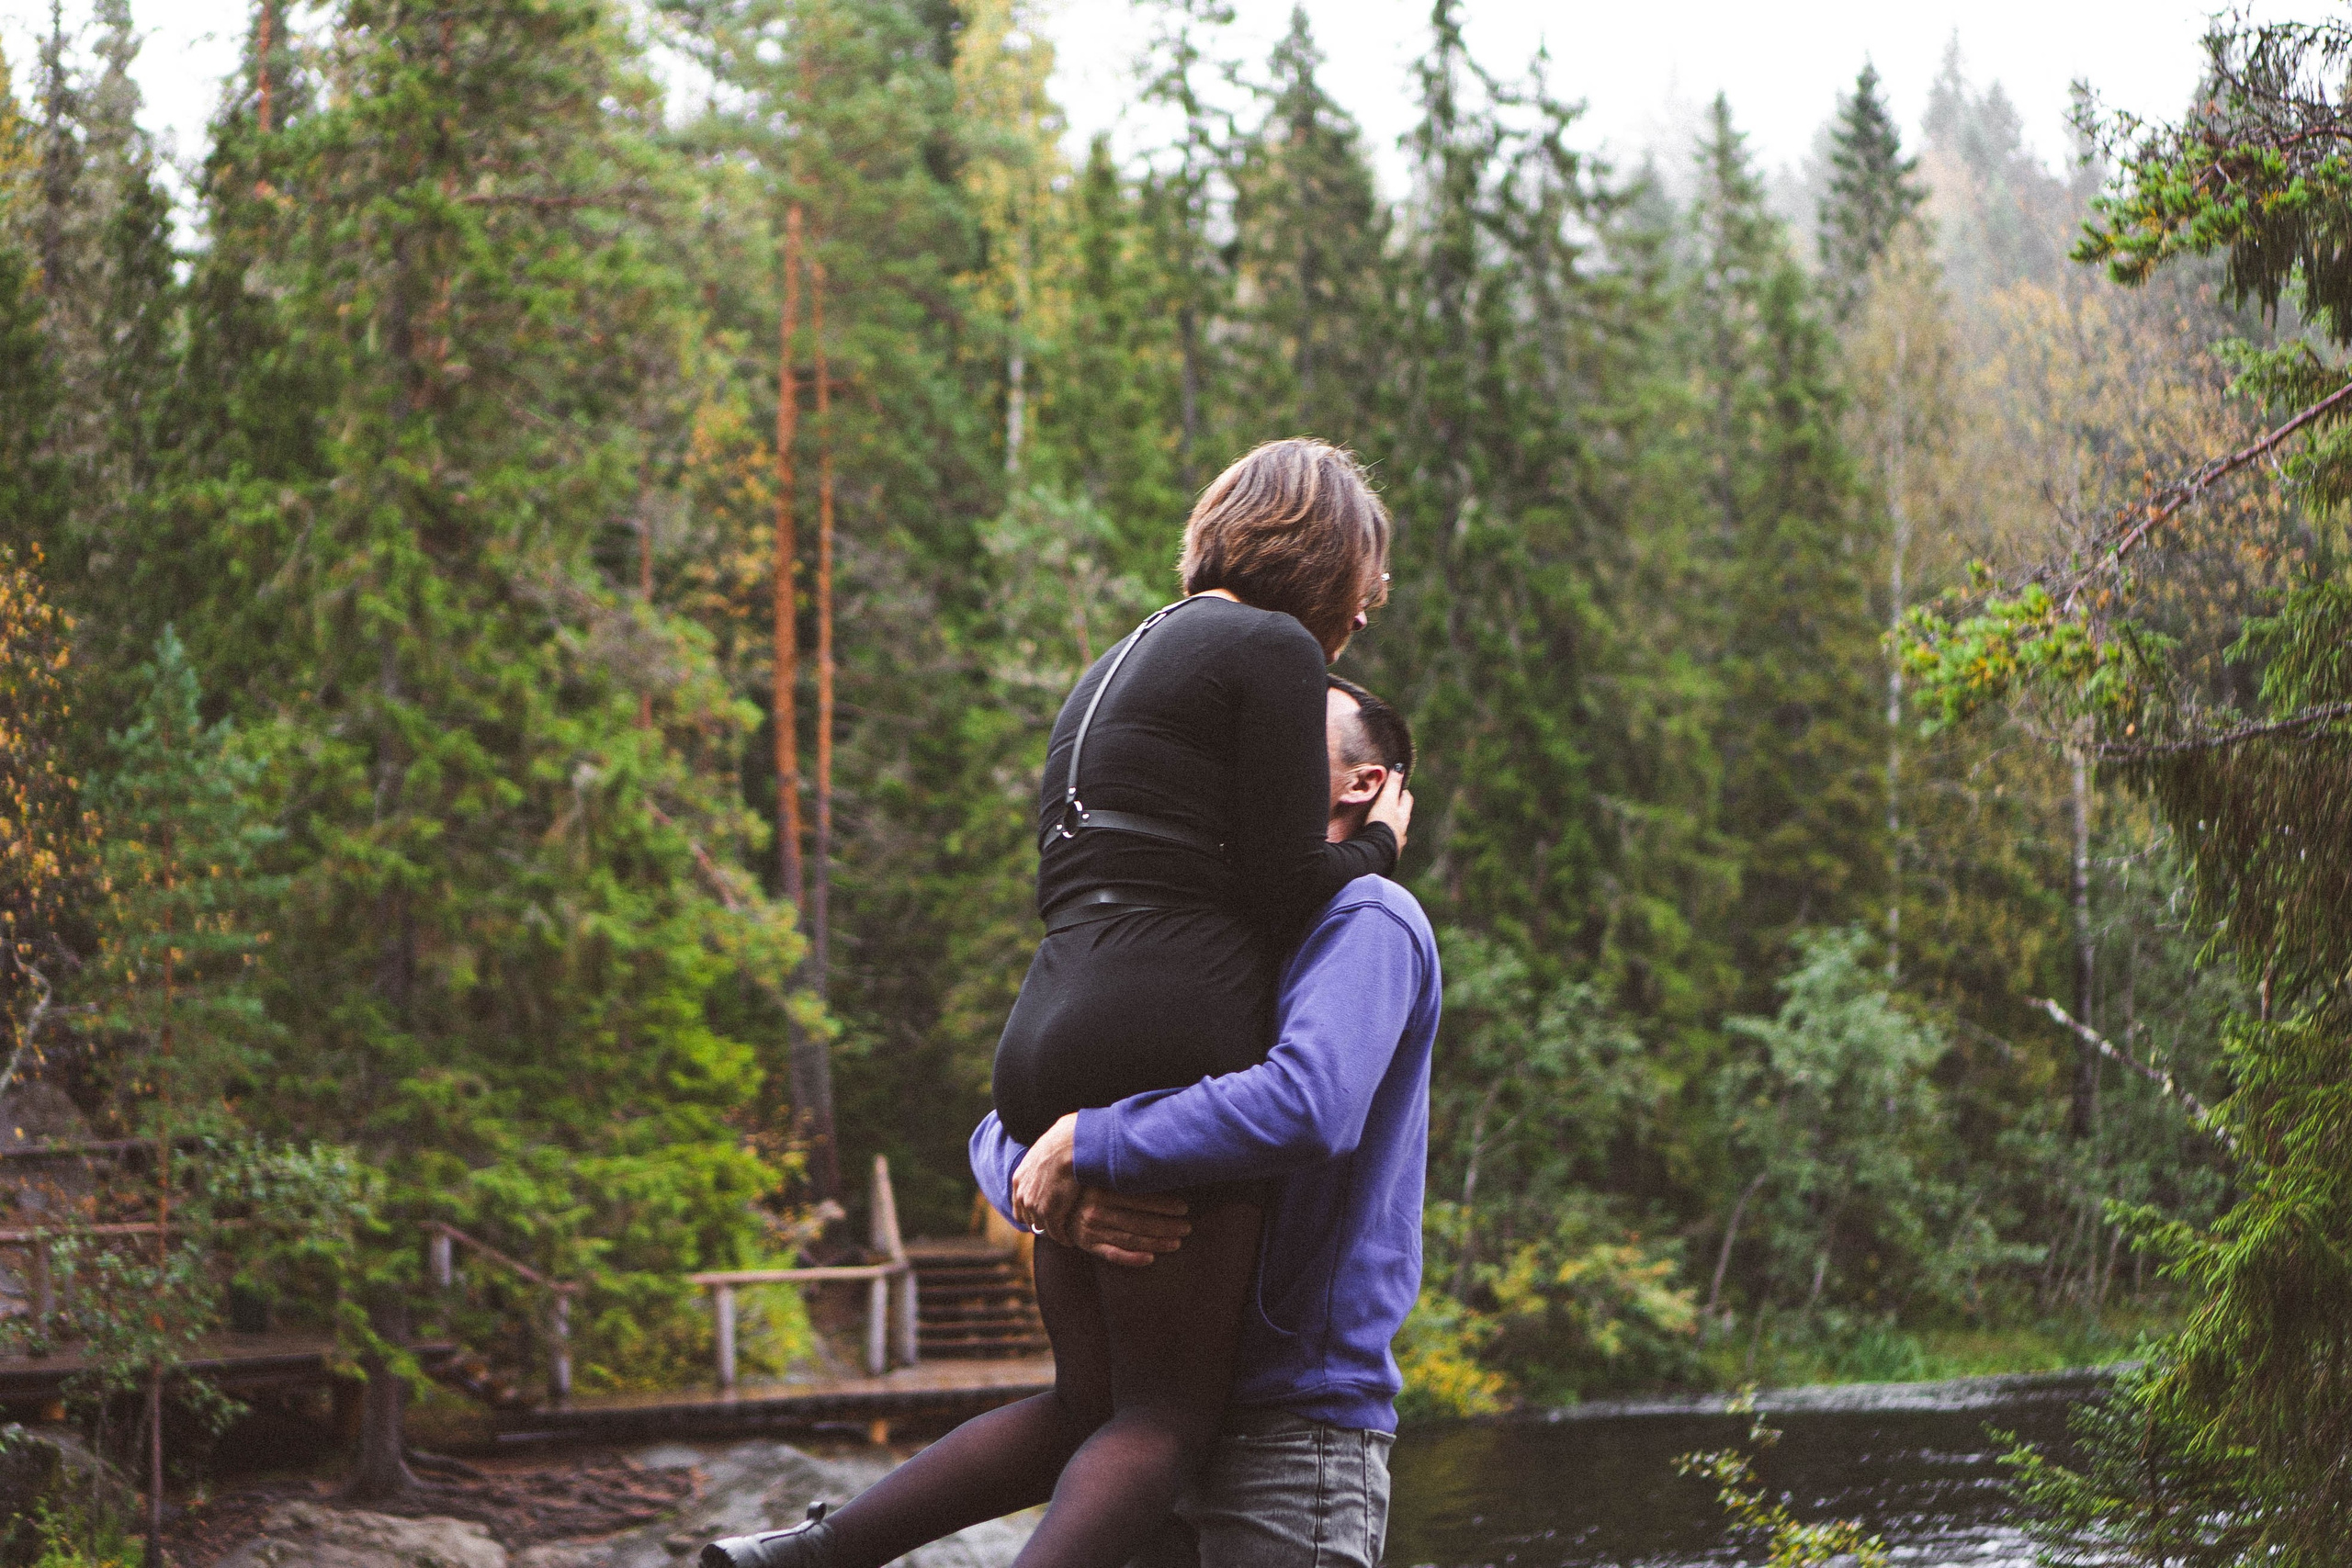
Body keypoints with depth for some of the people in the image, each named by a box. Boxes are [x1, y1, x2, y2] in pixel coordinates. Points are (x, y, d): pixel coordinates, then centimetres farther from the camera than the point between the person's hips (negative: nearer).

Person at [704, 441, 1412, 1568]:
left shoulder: (1115, 670, 26)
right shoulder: (1274, 650, -1)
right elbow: (1284, 886, -7)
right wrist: (1377, 844, 12)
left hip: (1048, 1045, 9)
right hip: (1170, 1055, -9)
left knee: (1090, 1410, 14)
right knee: (1169, 1418, -6)